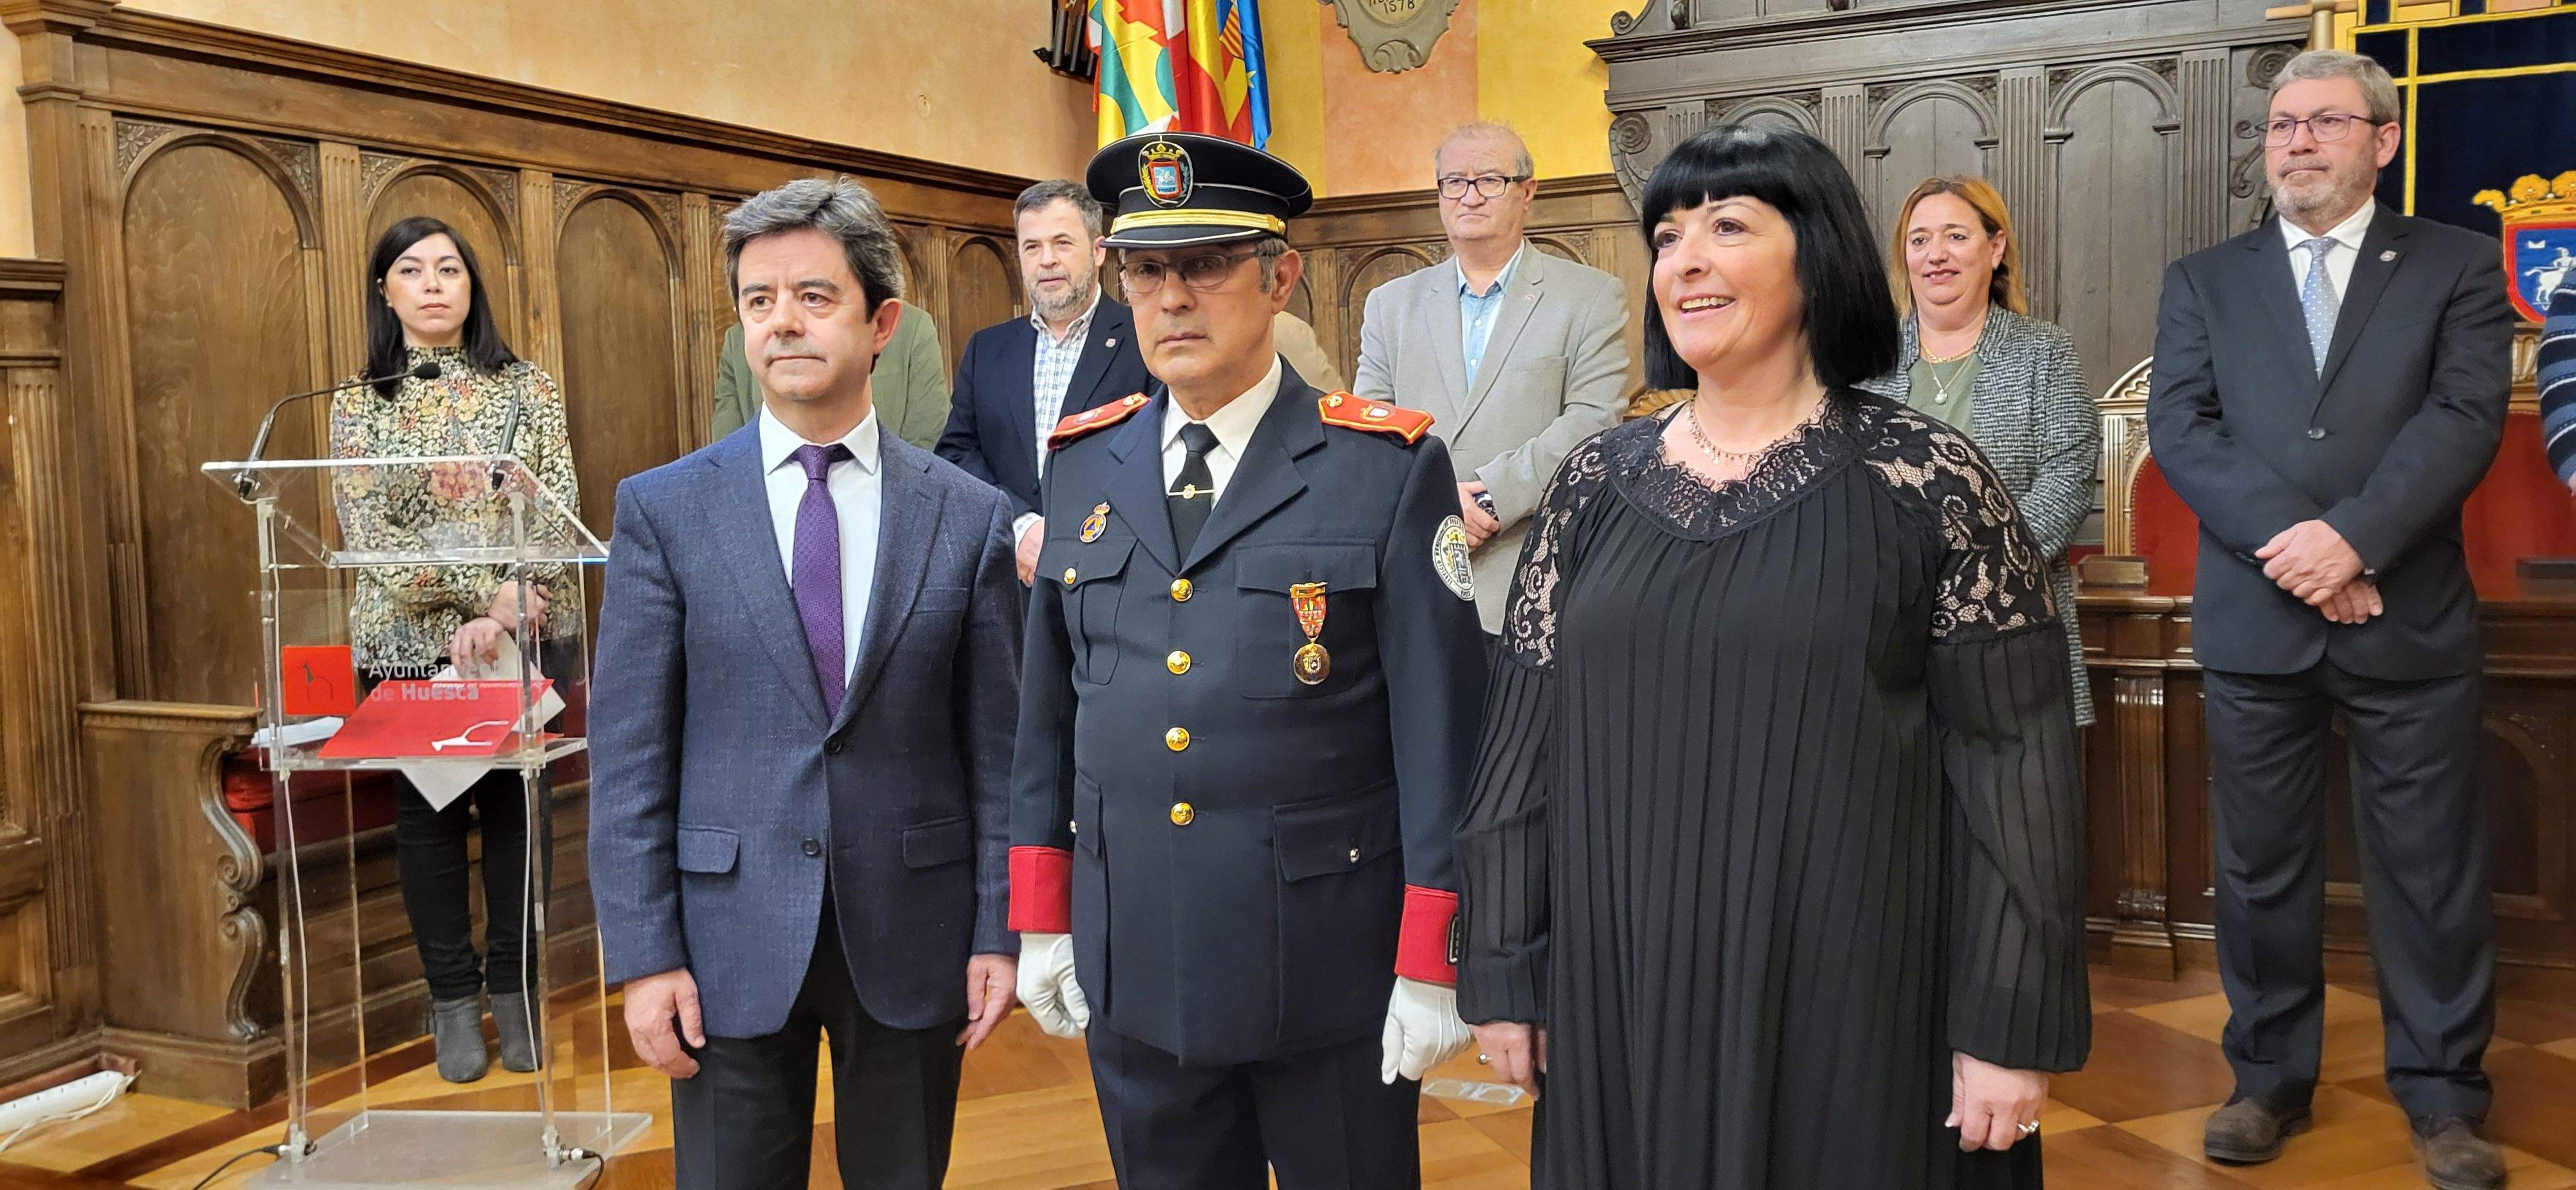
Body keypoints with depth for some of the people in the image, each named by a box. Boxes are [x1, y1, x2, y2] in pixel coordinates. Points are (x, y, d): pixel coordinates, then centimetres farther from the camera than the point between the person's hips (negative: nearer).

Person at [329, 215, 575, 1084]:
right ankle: (453, 998, 19)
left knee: (516, 804, 6)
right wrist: (483, 593, -18)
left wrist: (512, 603, -20)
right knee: (427, 812, 7)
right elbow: (367, 532, -7)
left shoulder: (525, 387, 3)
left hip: (522, 633, 0)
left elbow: (560, 505, -5)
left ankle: (514, 992, 18)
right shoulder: (358, 404, 3)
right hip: (409, 639, 0)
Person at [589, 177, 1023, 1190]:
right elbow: (628, 752, -2)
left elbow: (995, 747, 2)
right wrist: (643, 954, -6)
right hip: (730, 942, 0)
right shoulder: (662, 510, -1)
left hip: (912, 939, 1)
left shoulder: (972, 518, -1)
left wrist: (1000, 931, 0)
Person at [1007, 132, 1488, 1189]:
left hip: (1327, 964, -3)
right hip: (1130, 962, 4)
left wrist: (1430, 967, -9)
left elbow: (1440, 728, -9)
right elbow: (1047, 704, 9)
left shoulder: (1388, 467, -8)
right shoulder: (1084, 462, 4)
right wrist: (1039, 916, 8)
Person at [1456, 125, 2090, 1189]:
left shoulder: (1926, 480, -7)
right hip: (1623, 992, 3)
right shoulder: (1595, 481, 3)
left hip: (1849, 999, -3)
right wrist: (1503, 972, 4)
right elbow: (1525, 739, 5)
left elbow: (2014, 765, -8)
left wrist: (2011, 1026, -10)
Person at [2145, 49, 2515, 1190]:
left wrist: (2352, 535, -19)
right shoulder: (2203, 280, 10)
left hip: (2410, 618, -1)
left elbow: (2466, 416, -6)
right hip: (2252, 621, 1)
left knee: (2432, 869, 5)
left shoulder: (2457, 265, 7)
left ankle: (2442, 1095, 19)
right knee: (2261, 868, 8)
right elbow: (2180, 427, -2)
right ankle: (2270, 1079, 21)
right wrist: (2290, 545, -14)